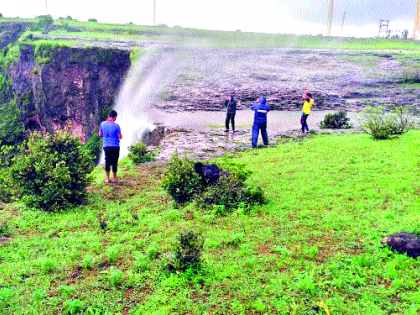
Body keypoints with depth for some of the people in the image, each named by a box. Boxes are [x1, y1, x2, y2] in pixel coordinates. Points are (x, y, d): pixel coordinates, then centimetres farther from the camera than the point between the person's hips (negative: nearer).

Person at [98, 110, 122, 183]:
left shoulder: (102, 124, 0)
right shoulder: (116, 125, -12)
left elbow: (100, 134, 10)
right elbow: (120, 137, -10)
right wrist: (119, 133, 10)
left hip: (106, 146, 3)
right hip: (115, 146, -3)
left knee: (107, 161, 11)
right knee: (114, 162, 6)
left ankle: (107, 178, 14)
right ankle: (114, 178, 14)